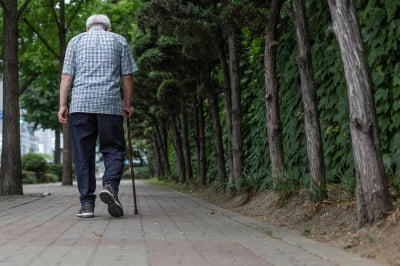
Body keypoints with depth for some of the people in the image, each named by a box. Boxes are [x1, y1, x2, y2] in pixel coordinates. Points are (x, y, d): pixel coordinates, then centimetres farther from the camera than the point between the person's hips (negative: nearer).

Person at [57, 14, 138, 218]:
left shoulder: (76, 41, 16)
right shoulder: (119, 40, 14)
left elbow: (67, 75, 7)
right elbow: (127, 76, 8)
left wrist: (63, 105, 5)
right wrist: (127, 104, 15)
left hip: (81, 104, 1)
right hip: (111, 104, -1)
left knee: (83, 154, 4)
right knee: (113, 149, 5)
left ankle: (87, 203, 1)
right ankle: (110, 185, -20)